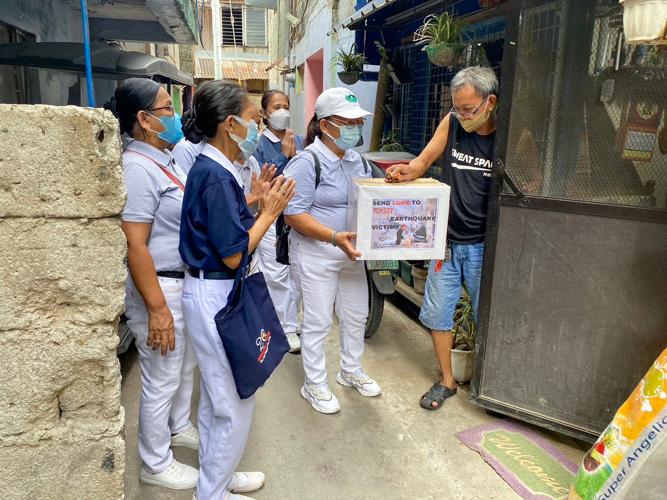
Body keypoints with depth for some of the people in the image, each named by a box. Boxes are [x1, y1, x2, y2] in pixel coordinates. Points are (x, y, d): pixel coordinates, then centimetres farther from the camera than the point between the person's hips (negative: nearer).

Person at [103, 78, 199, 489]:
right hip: (160, 288, -10)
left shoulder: (168, 161, 11)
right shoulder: (138, 168, -20)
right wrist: (157, 308, -24)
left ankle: (180, 427, 48)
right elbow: (135, 245, -24)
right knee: (162, 381, 6)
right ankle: (156, 465, 27)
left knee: (186, 365, 25)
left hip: (186, 282, 10)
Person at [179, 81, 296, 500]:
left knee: (217, 395, 23)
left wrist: (262, 203, 5)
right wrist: (270, 212, -12)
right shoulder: (215, 175, -22)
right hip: (216, 296, -10)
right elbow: (233, 254, -21)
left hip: (216, 292, 10)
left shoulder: (213, 169, 8)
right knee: (236, 402, 5)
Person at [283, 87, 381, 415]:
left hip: (351, 252, 8)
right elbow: (293, 214, -21)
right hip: (315, 254, -7)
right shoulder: (307, 162, -16)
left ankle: (351, 371, 40)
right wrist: (335, 237, -31)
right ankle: (314, 386, 23)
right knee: (318, 322, 3)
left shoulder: (356, 159, 8)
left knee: (356, 315, 18)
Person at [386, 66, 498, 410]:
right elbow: (423, 161, 8)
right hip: (447, 240, 4)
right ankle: (447, 381, 29)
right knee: (438, 311, 10)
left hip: (484, 245, -3)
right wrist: (407, 170, -15)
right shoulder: (453, 123, 0)